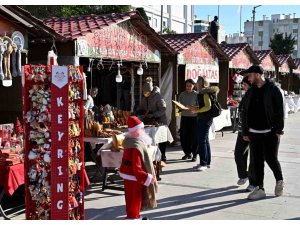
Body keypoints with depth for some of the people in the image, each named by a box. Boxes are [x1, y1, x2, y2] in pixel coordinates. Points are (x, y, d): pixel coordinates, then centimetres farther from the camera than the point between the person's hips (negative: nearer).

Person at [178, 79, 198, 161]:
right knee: (183, 136, 4)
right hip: (184, 117, 4)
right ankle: (187, 153, 22)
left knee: (193, 137, -2)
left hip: (193, 117, -4)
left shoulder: (196, 94, -4)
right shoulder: (182, 94, 7)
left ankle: (194, 155, 9)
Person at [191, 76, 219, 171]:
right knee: (205, 140, 14)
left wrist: (197, 110, -18)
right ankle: (207, 162, 22)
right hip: (201, 119, 10)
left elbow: (208, 106, -21)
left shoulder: (205, 93, -13)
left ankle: (204, 163, -4)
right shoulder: (201, 93, 15)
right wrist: (196, 108, 11)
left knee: (202, 140, -8)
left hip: (205, 119, -10)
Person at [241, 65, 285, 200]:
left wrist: (279, 130, -12)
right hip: (254, 133, 5)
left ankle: (279, 181, 26)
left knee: (270, 158, -1)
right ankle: (259, 189, 11)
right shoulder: (250, 92, 9)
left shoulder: (273, 90, -5)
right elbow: (245, 113, 11)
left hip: (270, 132, -5)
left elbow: (280, 111, -7)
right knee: (257, 161, 4)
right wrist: (245, 132, 7)